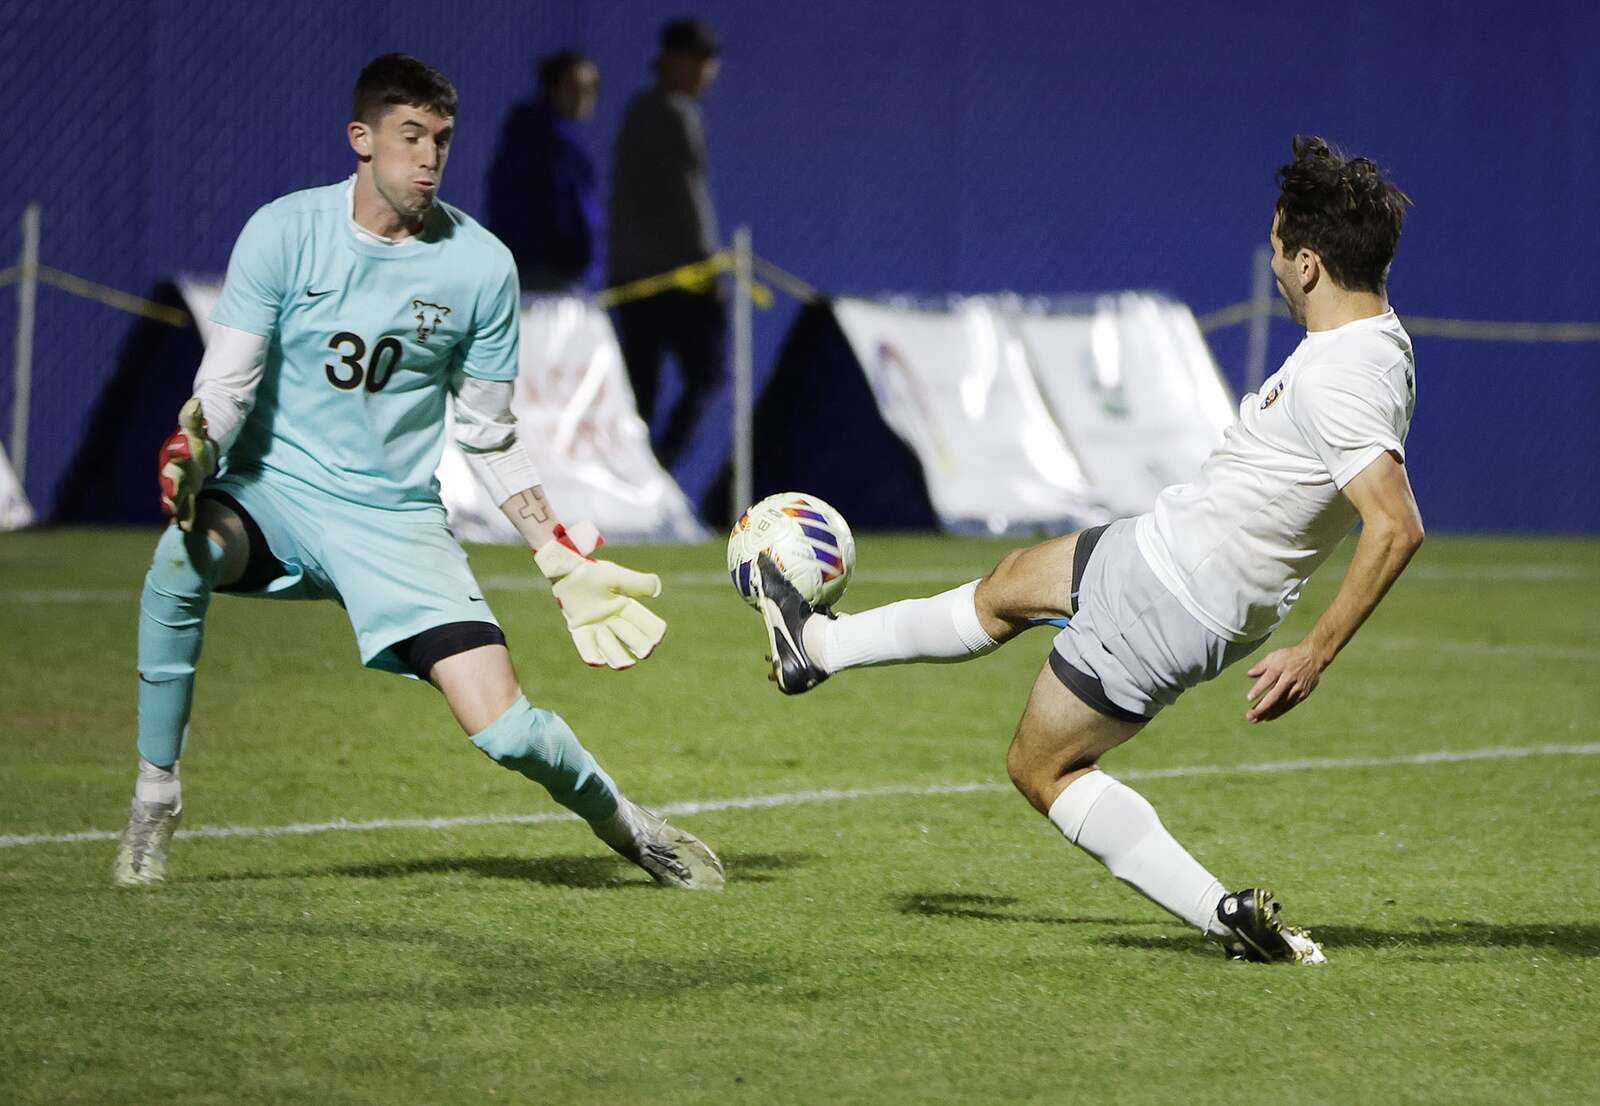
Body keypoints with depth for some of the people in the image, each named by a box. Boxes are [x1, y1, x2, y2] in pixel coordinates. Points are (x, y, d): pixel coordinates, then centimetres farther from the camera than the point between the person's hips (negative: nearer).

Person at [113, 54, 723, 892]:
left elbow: (489, 437, 8)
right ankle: (155, 799, -19)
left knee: (505, 731, -13)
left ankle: (619, 821, 22)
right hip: (273, 492, -1)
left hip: (399, 522, 1)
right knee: (182, 551, -36)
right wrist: (191, 446, -32)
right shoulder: (284, 232, -7)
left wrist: (564, 561, 4)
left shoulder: (480, 265, -2)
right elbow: (227, 380, -9)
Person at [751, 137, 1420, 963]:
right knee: (1011, 586, 27)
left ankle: (1227, 915, -1)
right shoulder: (1381, 338, -1)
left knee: (1041, 769, 6)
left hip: (1171, 600, -9)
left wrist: (1315, 655, -34)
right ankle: (819, 646, 48)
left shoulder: (1335, 383, -31)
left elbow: (1398, 526, -39)